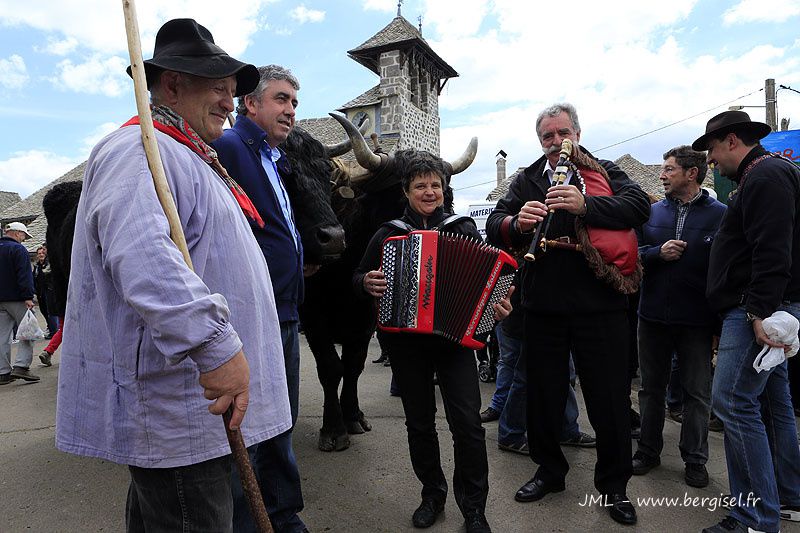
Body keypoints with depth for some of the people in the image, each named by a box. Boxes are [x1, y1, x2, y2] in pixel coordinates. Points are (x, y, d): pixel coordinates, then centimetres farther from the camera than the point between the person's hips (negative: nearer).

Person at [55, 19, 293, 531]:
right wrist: (218, 348, -37)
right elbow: (141, 257, -33)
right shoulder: (138, 150, -14)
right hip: (176, 410, -10)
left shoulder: (188, 157, 20)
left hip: (198, 398, 10)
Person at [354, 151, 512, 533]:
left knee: (467, 422, -6)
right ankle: (432, 493, 31)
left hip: (455, 337, -1)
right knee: (419, 422, 11)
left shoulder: (464, 228, 4)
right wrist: (367, 283, -10)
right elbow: (358, 276, 13)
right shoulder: (388, 233, 7)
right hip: (406, 342, 2)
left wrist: (497, 307, -16)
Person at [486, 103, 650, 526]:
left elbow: (639, 205, -10)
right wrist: (517, 223, -22)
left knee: (610, 399, 6)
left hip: (599, 305, -2)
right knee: (543, 395, 14)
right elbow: (493, 226, 1)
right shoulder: (526, 181, 12)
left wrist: (586, 205, -26)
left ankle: (613, 484, 27)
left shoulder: (604, 173, 7)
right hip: (542, 307, 2)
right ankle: (549, 471, 35)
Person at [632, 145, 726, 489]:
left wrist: (721, 322, -9)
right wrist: (658, 253, -15)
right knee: (652, 388, 14)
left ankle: (694, 459, 26)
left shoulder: (720, 215, -4)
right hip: (653, 316, 3)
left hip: (697, 321, -3)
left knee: (698, 393, 10)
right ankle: (648, 451, 29)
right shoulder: (652, 212, 6)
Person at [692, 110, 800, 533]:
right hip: (763, 311, 11)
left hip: (756, 310, -11)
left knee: (733, 402, -10)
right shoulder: (762, 176, 21)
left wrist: (759, 311, -24)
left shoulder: (765, 176, -12)